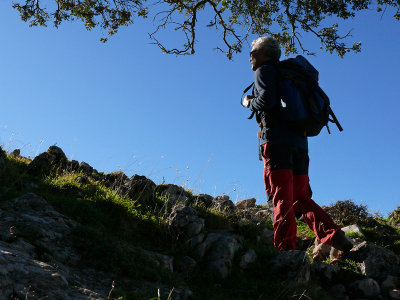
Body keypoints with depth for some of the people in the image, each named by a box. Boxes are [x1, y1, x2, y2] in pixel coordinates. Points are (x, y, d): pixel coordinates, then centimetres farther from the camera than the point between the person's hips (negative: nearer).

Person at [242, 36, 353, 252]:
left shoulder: (264, 70, 6)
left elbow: (267, 100, -14)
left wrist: (249, 103, 6)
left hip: (276, 140, -8)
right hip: (299, 141, 8)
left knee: (281, 199, -12)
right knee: (300, 199, 8)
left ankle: (286, 250, -17)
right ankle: (333, 236, -7)